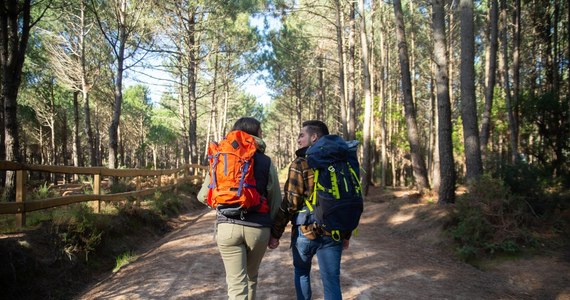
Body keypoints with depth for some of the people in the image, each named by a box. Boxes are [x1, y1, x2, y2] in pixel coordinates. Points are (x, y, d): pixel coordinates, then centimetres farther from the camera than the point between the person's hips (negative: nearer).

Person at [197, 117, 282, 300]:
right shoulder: (266, 162, 2)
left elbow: (203, 196, 7)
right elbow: (276, 202, 2)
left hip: (228, 226, 0)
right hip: (258, 228, 0)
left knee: (236, 283, 5)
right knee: (251, 277, 23)